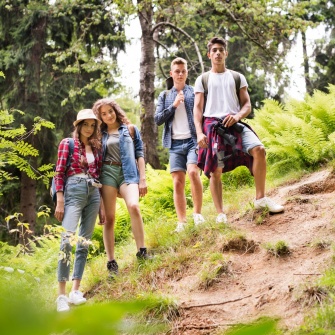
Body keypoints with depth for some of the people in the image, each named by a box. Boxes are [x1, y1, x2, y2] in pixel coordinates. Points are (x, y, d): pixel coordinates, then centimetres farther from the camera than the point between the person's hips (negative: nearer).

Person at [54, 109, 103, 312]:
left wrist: (102, 203, 14)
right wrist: (60, 201, -10)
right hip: (74, 191, -5)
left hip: (94, 194, 6)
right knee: (68, 239, -16)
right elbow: (59, 173, -1)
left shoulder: (97, 147, 16)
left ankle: (76, 290, 4)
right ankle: (62, 294, -17)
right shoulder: (67, 144, 4)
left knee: (85, 242, 2)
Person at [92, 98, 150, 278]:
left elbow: (139, 154, 10)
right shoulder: (100, 134, 16)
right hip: (107, 173, 1)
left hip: (128, 173, -1)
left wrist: (142, 179, 1)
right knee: (109, 218, -5)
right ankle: (111, 262, -3)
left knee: (134, 206, -28)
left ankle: (141, 251, -23)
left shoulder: (130, 129, 13)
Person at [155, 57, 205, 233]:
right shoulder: (164, 96, 16)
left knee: (193, 172, -24)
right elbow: (157, 119, 7)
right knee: (178, 183, -2)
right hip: (175, 144, 3)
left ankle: (197, 213, -12)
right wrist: (174, 105, -4)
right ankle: (181, 222, -1)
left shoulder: (194, 92, 8)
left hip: (192, 140, -3)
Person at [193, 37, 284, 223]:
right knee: (215, 170, -7)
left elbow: (247, 105, 12)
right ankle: (221, 214, 0)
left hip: (234, 123, 1)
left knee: (259, 149, -22)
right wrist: (199, 132, -7)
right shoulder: (202, 80, 13)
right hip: (212, 125, -1)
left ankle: (261, 198, -12)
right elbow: (198, 108, 7)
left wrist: (238, 116, -10)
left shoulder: (237, 77, 17)